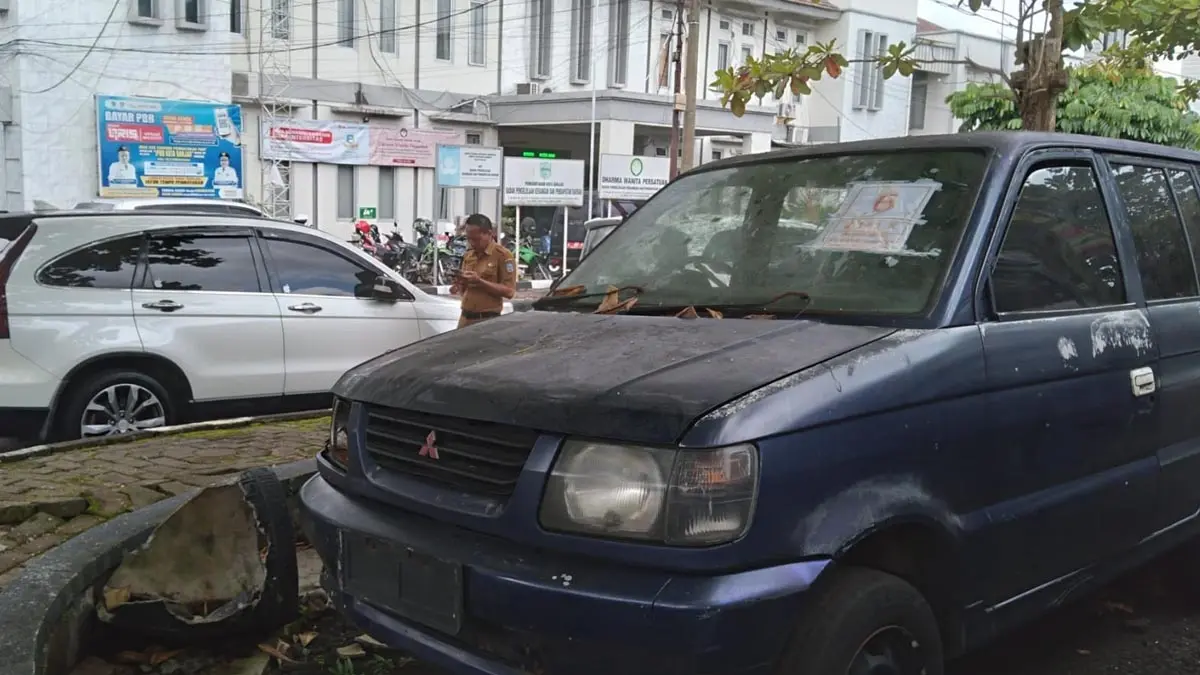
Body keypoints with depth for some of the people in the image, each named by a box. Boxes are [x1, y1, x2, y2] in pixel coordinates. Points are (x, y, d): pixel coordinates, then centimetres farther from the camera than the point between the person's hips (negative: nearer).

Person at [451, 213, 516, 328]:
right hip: (465, 318, 6)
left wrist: (479, 281, -19)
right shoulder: (468, 255, 14)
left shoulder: (503, 255, -6)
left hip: (487, 320, -6)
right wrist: (459, 287, -1)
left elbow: (508, 291, -13)